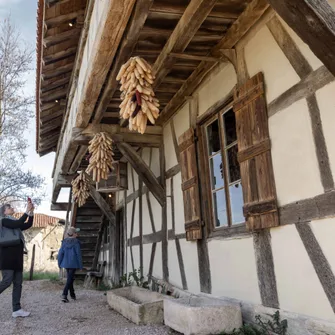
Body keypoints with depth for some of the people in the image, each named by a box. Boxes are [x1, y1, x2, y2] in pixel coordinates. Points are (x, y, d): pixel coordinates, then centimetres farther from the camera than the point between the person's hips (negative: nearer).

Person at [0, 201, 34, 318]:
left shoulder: (14, 222, 20)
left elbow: (28, 225, 16)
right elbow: (18, 224, -19)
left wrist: (31, 212, 4)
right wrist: (27, 211, -18)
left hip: (17, 256, 8)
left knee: (18, 283, 3)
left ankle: (16, 309, 4)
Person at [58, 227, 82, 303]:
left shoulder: (64, 242, -2)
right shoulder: (76, 242, -14)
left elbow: (60, 253, 0)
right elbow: (78, 254, -11)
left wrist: (59, 264, 10)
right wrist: (80, 266, -3)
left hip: (66, 263, 5)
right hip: (74, 264, -5)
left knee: (70, 278, 20)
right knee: (69, 280, -2)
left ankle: (72, 294, 31)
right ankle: (64, 295, -15)